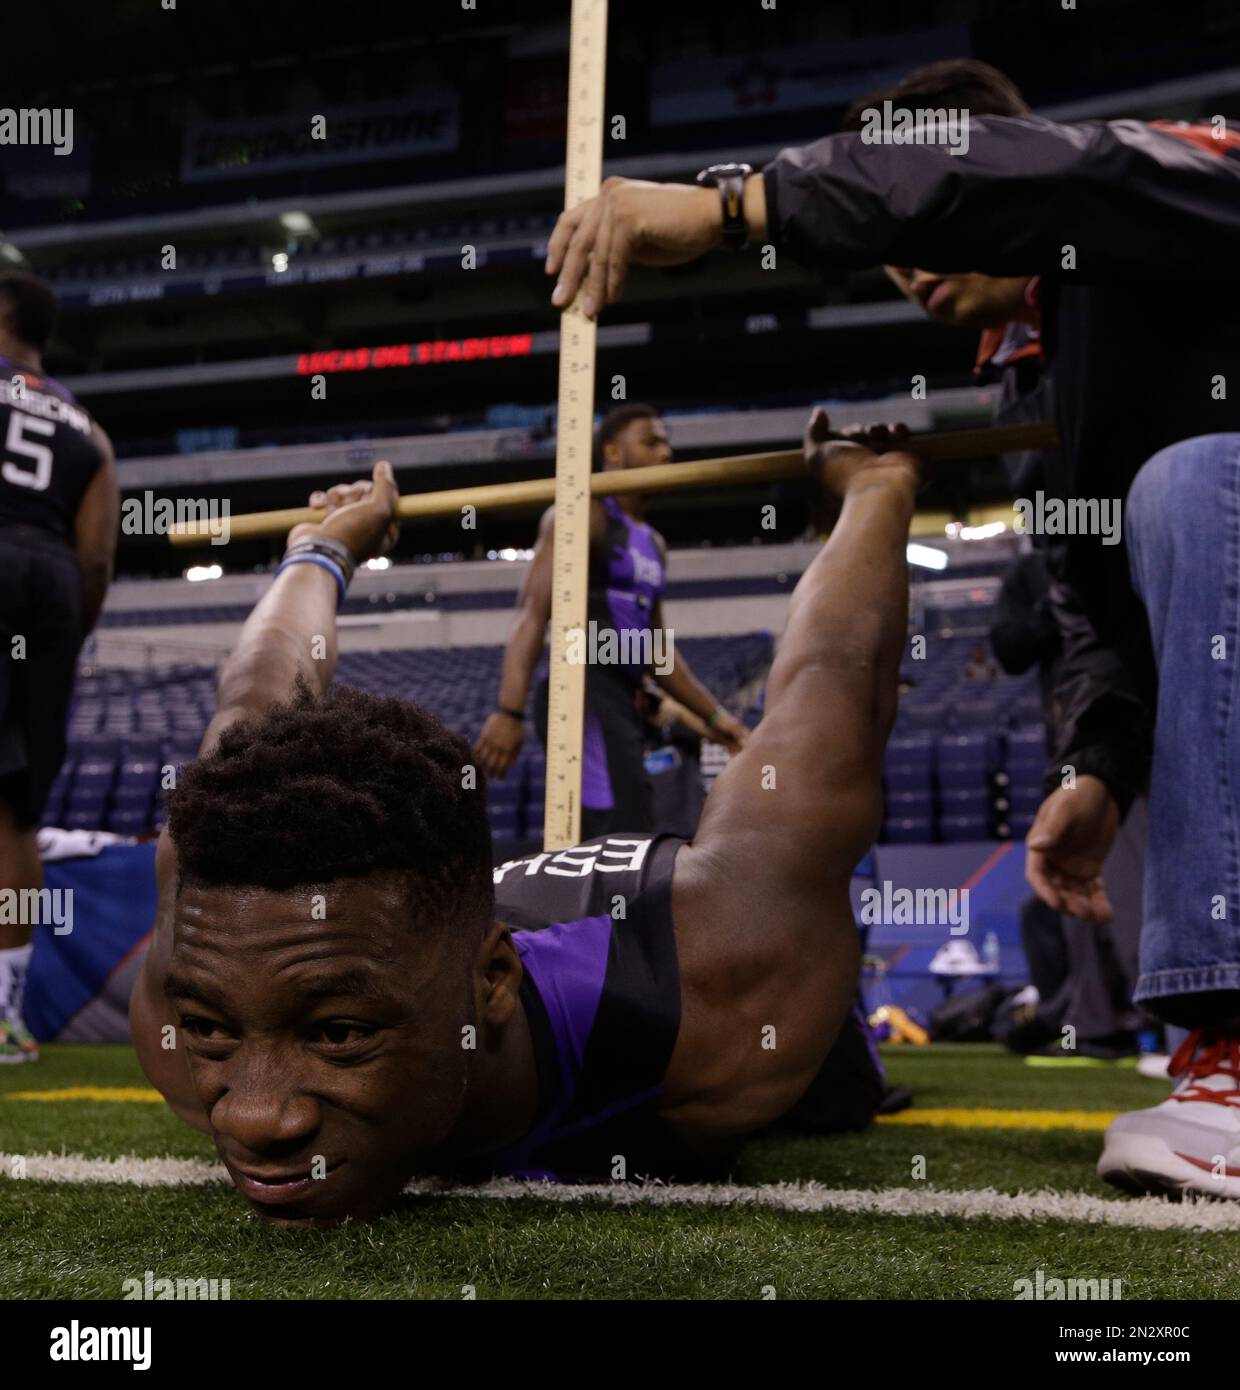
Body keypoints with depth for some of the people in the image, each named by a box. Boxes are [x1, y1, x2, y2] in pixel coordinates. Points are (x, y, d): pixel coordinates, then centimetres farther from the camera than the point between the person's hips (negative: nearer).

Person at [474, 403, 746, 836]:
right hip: (583, 695, -10)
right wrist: (509, 710, -25)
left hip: (623, 702, 10)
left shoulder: (654, 543, 22)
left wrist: (714, 716, 23)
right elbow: (533, 611, -14)